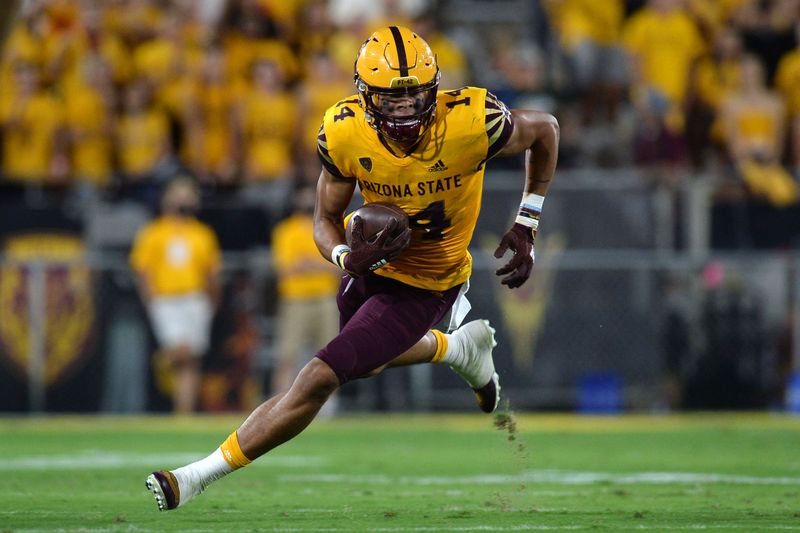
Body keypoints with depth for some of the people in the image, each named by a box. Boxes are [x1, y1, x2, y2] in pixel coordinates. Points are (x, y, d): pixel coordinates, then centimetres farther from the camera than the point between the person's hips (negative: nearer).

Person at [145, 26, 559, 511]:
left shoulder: (473, 122, -30)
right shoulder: (346, 134, -22)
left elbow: (545, 130, -9)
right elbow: (326, 220, -8)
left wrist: (525, 229, -9)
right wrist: (347, 257, -32)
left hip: (423, 286, -5)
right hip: (372, 262, 5)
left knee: (320, 379, -13)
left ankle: (200, 475, -5)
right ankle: (460, 348, 55)